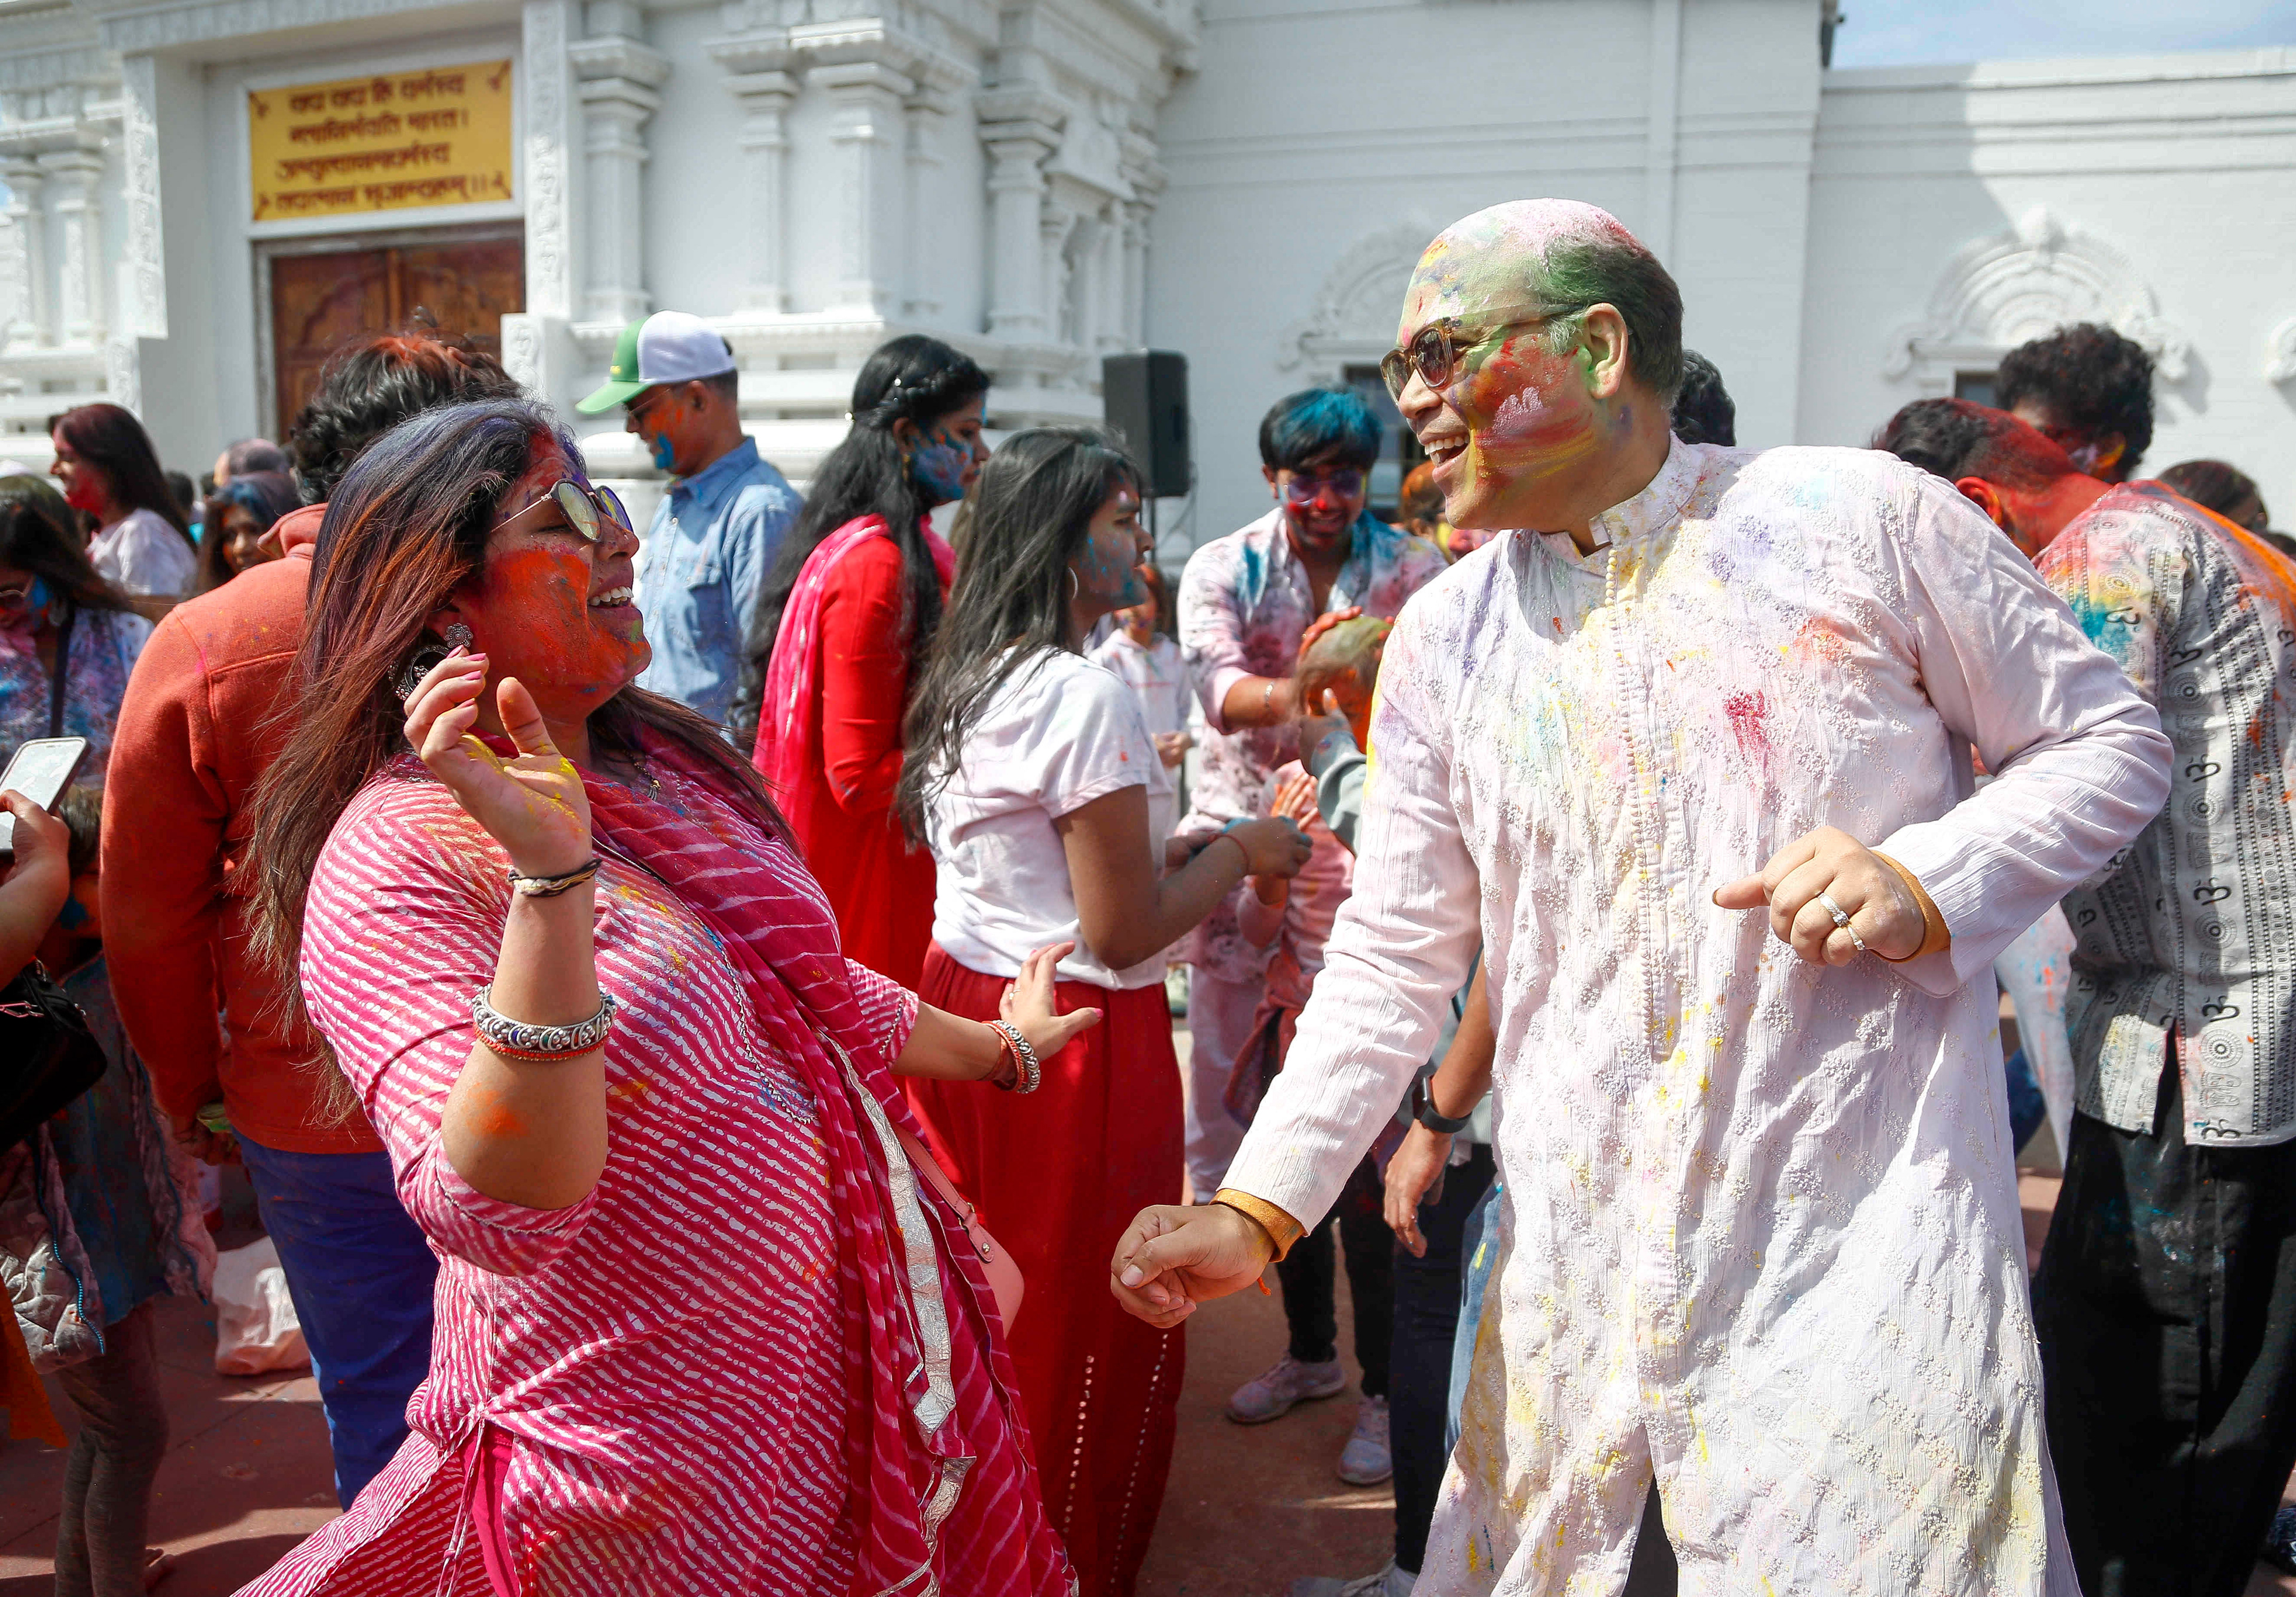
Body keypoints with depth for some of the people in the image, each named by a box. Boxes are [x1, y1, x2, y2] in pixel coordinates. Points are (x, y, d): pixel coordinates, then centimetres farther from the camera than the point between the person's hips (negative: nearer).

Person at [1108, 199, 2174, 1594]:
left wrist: (1931, 878, -15)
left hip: (1868, 1243, -3)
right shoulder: (1443, 638, 4)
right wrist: (1259, 1207, -5)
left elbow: (2112, 739, 4)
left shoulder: (1860, 518, -5)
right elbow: (1396, 957, 5)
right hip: (1578, 1258, 4)